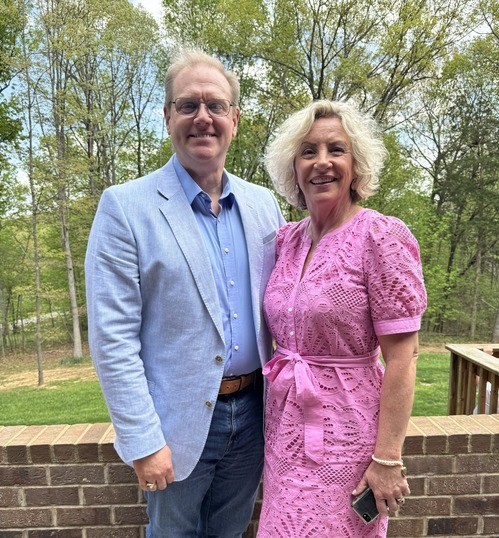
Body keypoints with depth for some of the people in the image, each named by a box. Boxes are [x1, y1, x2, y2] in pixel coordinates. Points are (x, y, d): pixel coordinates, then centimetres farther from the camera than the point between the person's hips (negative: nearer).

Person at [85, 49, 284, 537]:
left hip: (252, 410, 4)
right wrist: (143, 440, -14)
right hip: (178, 421, -4)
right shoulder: (125, 206, -12)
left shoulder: (264, 204, 2)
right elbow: (112, 337, -14)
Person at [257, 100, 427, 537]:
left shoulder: (382, 237, -15)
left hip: (346, 430, -5)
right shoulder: (286, 239, 2)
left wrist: (388, 458, -14)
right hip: (285, 423, 6)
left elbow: (402, 358, -15)